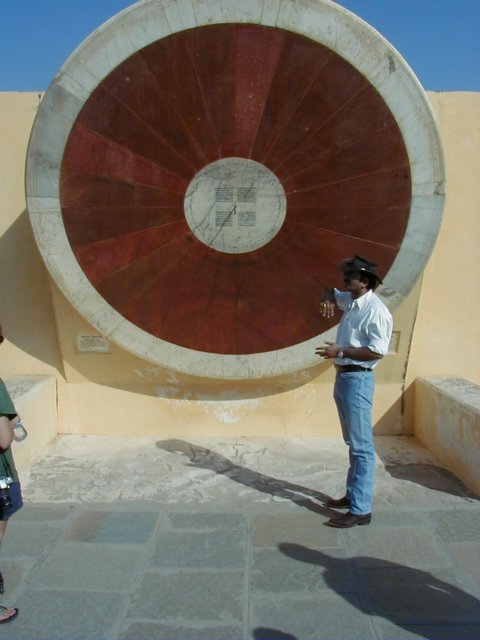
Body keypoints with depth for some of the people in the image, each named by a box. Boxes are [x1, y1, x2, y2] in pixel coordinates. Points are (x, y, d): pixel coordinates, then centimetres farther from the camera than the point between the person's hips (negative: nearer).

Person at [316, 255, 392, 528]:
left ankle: (361, 510, 2)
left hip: (358, 380, -10)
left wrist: (340, 351, -20)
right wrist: (328, 300, 5)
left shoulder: (376, 310, -17)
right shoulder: (351, 301, 10)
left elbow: (376, 351, -22)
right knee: (354, 443, 18)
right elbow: (331, 292, 28)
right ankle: (353, 495, 30)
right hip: (343, 377, 10)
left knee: (362, 447, -4)